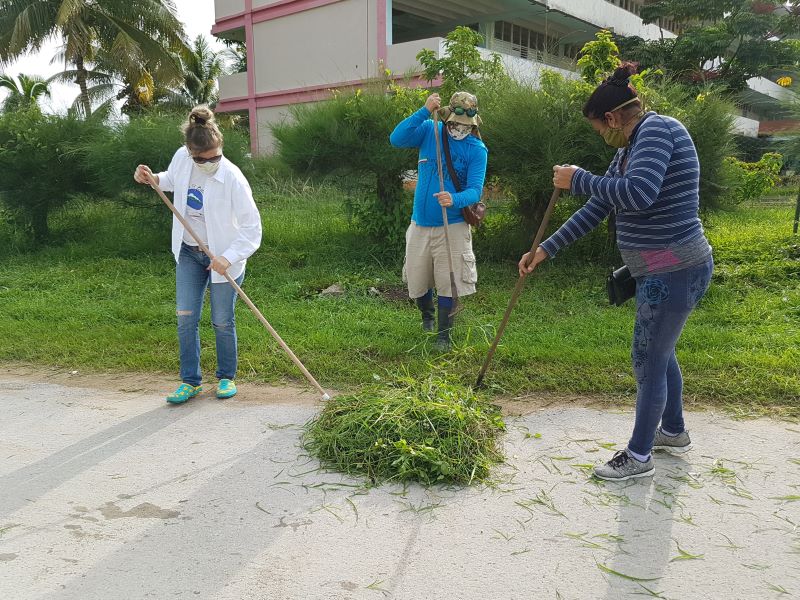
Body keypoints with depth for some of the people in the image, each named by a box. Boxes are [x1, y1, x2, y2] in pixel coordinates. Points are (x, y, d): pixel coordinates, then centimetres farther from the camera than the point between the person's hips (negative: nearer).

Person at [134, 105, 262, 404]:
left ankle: (227, 377, 26)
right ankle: (190, 381, 17)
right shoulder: (181, 158, -10)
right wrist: (152, 178, -4)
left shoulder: (232, 178, -25)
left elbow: (252, 226, -21)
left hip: (223, 256, -4)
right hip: (188, 252, 5)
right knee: (186, 318, 4)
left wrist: (228, 257, -30)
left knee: (222, 322, 6)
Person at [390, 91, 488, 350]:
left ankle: (443, 335, 16)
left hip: (453, 226, -2)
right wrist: (424, 111, -23)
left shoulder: (477, 149, -7)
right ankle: (427, 317, 42)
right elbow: (396, 139, -16)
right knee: (416, 282, 13)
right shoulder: (429, 130, -1)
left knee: (447, 283, -1)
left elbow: (475, 190, -14)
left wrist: (455, 200, -35)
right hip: (420, 224, 3)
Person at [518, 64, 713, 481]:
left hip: (673, 272, -10)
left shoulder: (657, 129, -15)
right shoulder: (629, 151, 14)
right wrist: (545, 250, 11)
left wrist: (578, 180, -20)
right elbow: (595, 210, 14)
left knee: (648, 361, 2)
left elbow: (638, 194, -32)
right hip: (662, 271, 10)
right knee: (660, 352, 23)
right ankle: (673, 431, 43)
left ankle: (638, 456, 18)